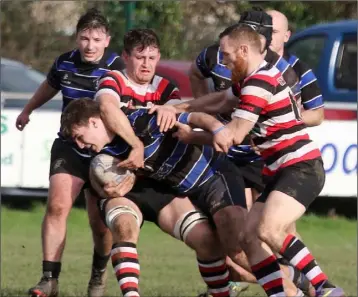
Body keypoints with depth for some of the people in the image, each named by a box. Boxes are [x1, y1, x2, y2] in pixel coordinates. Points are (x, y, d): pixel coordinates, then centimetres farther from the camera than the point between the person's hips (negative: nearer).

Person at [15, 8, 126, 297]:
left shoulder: (116, 69, -16)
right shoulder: (64, 63, -2)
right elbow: (49, 87, 21)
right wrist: (27, 110, 39)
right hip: (69, 147, 3)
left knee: (100, 223, 1)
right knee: (57, 205, -16)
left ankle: (99, 273, 30)